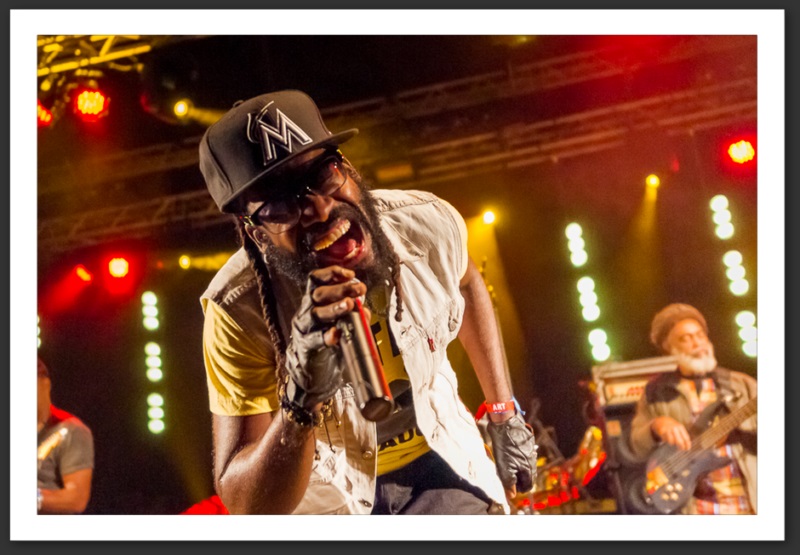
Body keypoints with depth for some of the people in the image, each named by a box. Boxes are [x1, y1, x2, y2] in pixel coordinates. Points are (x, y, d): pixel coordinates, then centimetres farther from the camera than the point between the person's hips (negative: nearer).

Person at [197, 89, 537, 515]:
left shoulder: (428, 224, -19)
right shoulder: (240, 310, -29)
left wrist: (504, 413, 8)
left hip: (437, 462, -1)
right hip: (327, 492, 2)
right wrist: (301, 403, -45)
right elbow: (247, 508, -29)